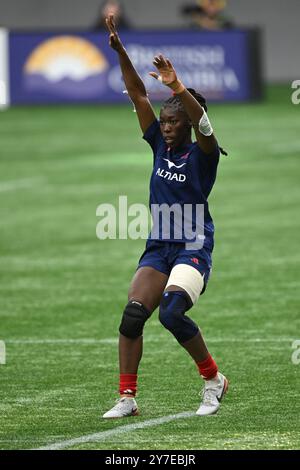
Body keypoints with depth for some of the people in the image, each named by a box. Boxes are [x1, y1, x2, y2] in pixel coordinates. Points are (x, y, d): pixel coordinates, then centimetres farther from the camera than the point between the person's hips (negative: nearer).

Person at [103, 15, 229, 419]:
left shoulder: (202, 154, -6)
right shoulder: (160, 145, 9)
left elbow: (202, 121, -28)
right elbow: (138, 94, 4)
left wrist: (177, 87, -45)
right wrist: (120, 50, -5)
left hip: (194, 248, -6)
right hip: (158, 248, 6)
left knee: (172, 313, -24)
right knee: (133, 313, -12)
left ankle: (213, 379, -3)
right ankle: (127, 398, -10)